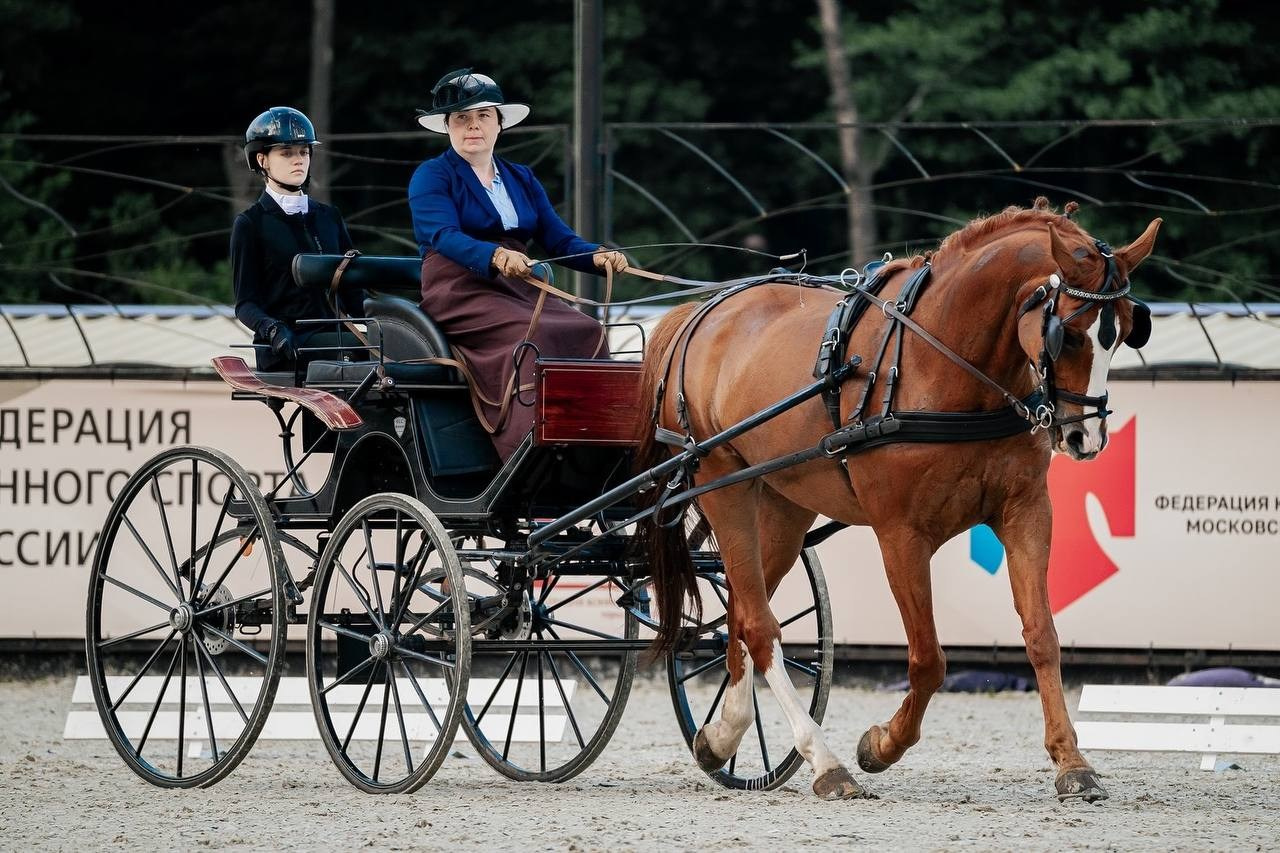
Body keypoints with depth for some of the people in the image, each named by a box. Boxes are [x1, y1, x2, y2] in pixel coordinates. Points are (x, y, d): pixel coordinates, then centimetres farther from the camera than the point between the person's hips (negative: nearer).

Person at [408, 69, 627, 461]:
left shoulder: (521, 179, 20)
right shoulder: (431, 177, 1)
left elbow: (559, 240, 10)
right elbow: (444, 236, -18)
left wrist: (598, 256, -13)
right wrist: (496, 256, -37)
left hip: (520, 289, 6)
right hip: (460, 291, -6)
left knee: (589, 333, -20)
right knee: (531, 335, -33)